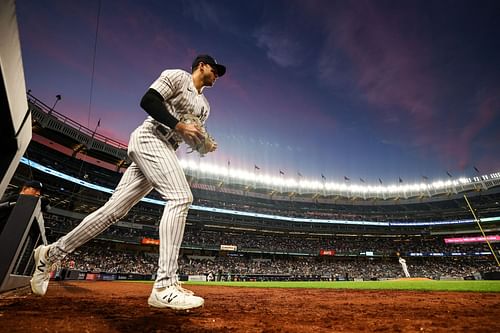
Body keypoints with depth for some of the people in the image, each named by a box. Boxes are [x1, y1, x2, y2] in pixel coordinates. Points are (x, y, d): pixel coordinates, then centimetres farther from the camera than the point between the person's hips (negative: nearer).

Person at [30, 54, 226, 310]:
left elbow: (193, 137, 21)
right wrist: (178, 125, -15)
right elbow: (148, 100, -9)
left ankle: (52, 253, 21)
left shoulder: (204, 105, 27)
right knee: (181, 197, -26)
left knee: (114, 209, 5)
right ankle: (164, 287, -27)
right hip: (149, 138, -8)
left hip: (165, 149, 8)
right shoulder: (176, 76, 6)